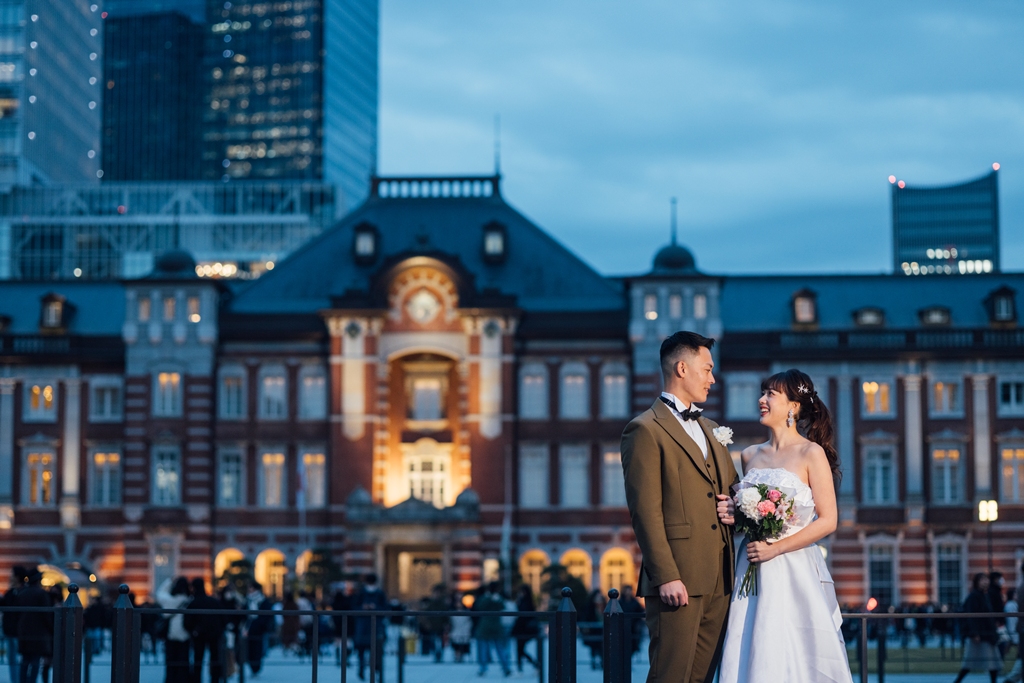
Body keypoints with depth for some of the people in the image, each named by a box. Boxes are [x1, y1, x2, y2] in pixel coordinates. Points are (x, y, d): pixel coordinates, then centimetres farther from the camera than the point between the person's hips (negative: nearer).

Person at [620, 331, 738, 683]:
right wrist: (666, 577, -18)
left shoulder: (710, 429, 21)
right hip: (679, 579, -8)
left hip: (718, 578, 8)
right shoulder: (645, 430, -5)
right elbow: (645, 511, -12)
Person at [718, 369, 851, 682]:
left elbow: (828, 521, -9)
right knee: (753, 655, 1)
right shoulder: (750, 456, 12)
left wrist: (775, 549, -14)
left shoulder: (811, 454, -4)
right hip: (753, 573, 5)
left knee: (794, 656, -7)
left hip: (794, 572, -5)